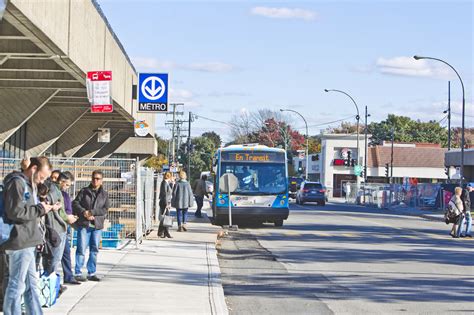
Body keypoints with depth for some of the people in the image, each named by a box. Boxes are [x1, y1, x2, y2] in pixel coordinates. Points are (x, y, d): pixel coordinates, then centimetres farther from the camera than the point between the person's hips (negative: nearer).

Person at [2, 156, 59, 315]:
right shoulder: (16, 183, -13)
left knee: (31, 284, 15)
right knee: (17, 285, -4)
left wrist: (47, 208, 11)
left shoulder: (29, 184, 18)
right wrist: (40, 209, -13)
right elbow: (15, 212, -22)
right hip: (19, 242, -10)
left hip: (29, 243, 10)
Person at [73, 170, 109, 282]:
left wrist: (92, 212, -12)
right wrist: (83, 212, -16)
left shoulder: (104, 194, 11)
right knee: (81, 249, -6)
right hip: (83, 224, -3)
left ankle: (91, 273, 16)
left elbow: (105, 209, 1)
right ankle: (78, 273, -2)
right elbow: (75, 203, 0)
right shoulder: (84, 191, 7)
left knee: (94, 250, 8)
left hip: (97, 225, 3)